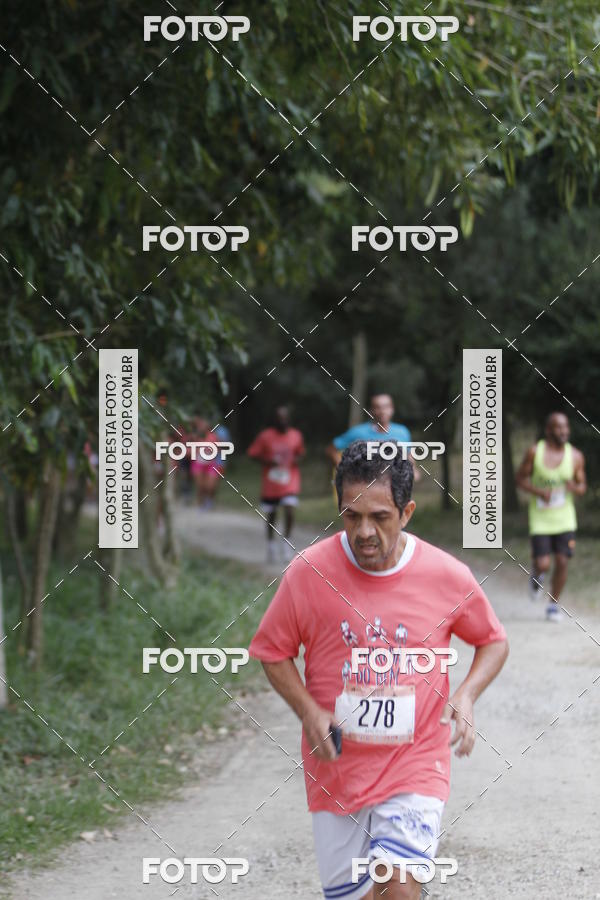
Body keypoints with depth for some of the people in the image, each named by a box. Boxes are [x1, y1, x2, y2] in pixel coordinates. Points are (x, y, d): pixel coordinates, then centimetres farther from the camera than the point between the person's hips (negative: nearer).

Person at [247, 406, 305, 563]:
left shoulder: (296, 436, 2)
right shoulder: (265, 436, -5)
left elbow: (300, 452, 17)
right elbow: (252, 453, -2)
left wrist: (297, 458, -7)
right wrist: (267, 462, -18)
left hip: (290, 482, 0)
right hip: (270, 484, 0)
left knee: (289, 510, -18)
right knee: (271, 515, 11)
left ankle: (287, 543, -2)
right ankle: (271, 546, 29)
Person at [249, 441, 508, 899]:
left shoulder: (448, 576, -7)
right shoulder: (308, 572, -9)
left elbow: (494, 641, 10)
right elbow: (273, 652, 4)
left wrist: (466, 697, -8)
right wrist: (309, 711, -12)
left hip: (415, 765, -1)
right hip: (336, 770, 2)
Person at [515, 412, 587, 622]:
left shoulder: (575, 456, -2)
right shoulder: (535, 452, -7)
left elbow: (582, 487, 6)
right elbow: (520, 478, 1)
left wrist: (575, 487, -18)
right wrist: (538, 492, -16)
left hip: (565, 519, 2)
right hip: (540, 519, -2)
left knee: (562, 562, -4)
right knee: (542, 564, -9)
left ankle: (554, 604, 16)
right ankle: (537, 576, 29)